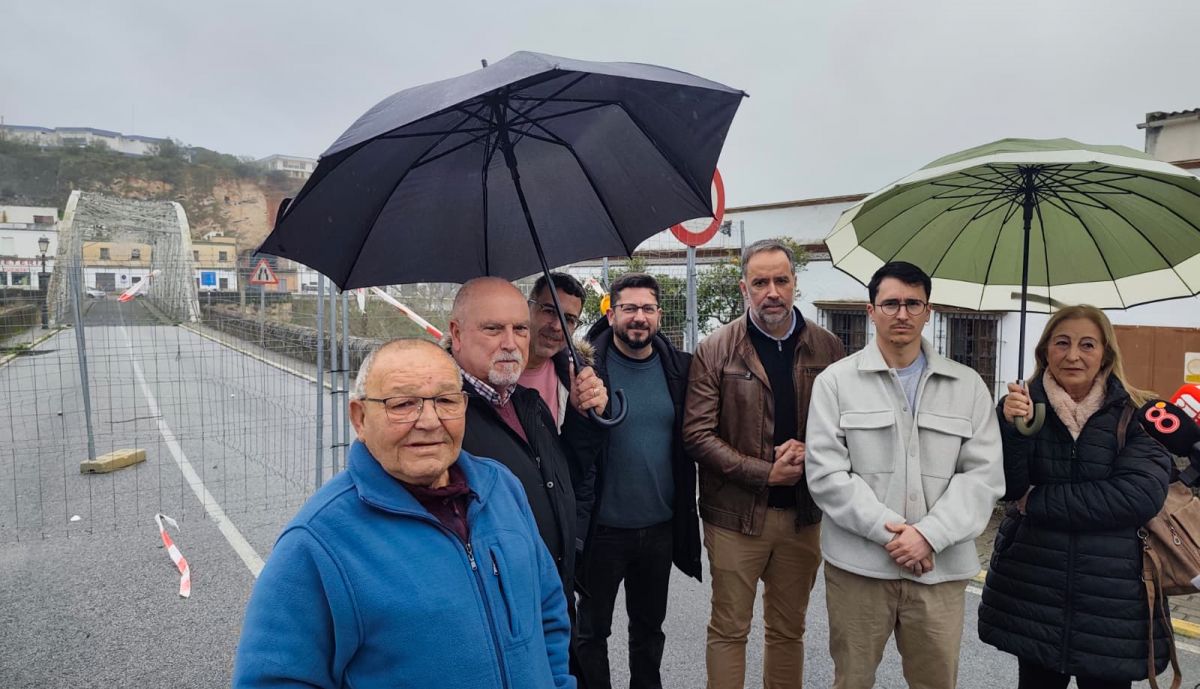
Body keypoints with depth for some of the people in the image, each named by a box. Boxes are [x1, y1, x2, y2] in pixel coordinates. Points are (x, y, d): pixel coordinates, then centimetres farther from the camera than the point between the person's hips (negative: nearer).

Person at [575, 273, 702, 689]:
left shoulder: (678, 367, 0)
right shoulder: (589, 367, -12)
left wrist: (685, 510, 5)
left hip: (660, 526, 4)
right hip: (603, 527, -3)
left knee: (650, 625, 23)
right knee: (592, 628, 16)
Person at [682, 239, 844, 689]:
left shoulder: (827, 348, 2)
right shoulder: (715, 351, -7)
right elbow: (697, 434, -11)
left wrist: (812, 453, -14)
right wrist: (766, 473, -15)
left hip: (803, 514, 3)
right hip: (735, 515, -3)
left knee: (789, 631, 19)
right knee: (729, 631, 11)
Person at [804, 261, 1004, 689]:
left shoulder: (968, 386, 7)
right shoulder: (835, 381, 0)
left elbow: (983, 474, 0)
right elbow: (826, 474, -7)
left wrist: (930, 534, -12)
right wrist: (888, 530, -14)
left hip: (940, 568, 2)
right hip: (857, 564, -1)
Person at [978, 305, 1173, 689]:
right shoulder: (1022, 404, -1)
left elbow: (1140, 495, -16)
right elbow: (1008, 487, -8)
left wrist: (1038, 501, -15)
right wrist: (1013, 427, -24)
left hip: (1113, 597, -1)